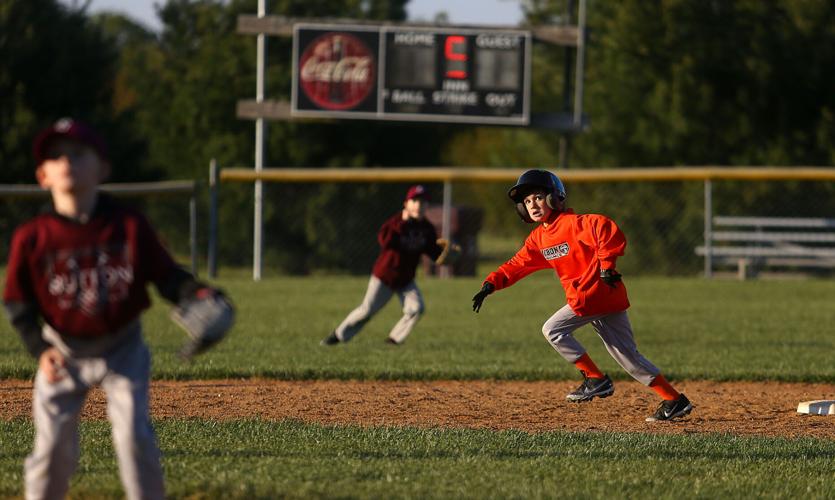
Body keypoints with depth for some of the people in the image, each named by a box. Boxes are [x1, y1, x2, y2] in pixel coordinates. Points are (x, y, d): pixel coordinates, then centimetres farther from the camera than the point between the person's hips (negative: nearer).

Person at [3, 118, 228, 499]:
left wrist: (195, 294, -26)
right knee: (53, 447, 0)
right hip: (64, 350, 0)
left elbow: (165, 275, -6)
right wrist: (40, 349, -15)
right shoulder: (32, 238, -11)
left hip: (122, 347, 0)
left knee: (133, 434, -10)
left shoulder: (128, 226, -10)